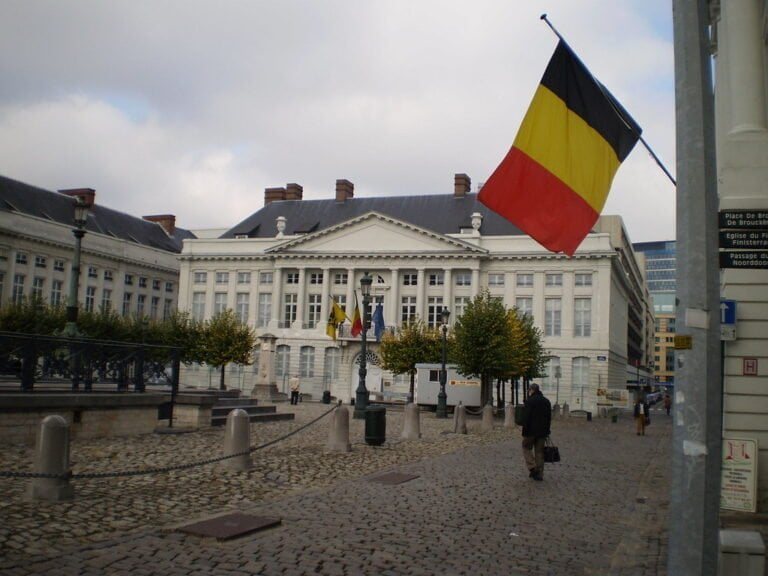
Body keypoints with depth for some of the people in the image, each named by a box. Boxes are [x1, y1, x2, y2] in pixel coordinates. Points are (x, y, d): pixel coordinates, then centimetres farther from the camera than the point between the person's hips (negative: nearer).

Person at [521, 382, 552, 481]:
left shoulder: (529, 401, -10)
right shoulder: (546, 401, 12)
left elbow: (526, 418, -15)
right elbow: (549, 418, 15)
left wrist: (525, 431, -10)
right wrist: (546, 431, 18)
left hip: (531, 431, -6)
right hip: (542, 432, 6)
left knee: (527, 448, 9)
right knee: (539, 451, 9)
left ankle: (532, 468, -7)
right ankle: (539, 474, 9)